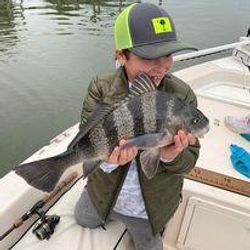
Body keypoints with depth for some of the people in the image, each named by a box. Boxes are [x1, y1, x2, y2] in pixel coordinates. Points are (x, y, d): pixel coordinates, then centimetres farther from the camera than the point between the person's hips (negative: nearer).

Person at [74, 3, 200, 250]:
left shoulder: (183, 95, -21)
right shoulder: (100, 88, -20)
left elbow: (189, 160, -16)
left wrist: (171, 157, -39)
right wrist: (107, 160, -43)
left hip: (151, 208, -1)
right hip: (103, 195, 2)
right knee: (83, 221, 29)